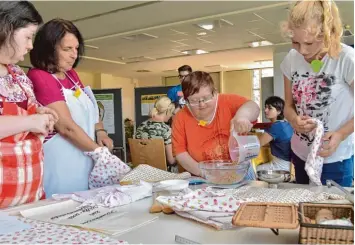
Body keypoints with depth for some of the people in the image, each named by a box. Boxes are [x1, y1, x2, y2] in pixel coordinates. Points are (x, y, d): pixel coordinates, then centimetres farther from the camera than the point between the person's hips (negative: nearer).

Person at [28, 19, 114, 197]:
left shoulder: (71, 75, 9)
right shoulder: (39, 77, -16)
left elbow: (89, 109, 21)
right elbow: (66, 126, -20)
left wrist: (100, 131, 1)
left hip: (82, 160, 8)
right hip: (59, 165, -8)